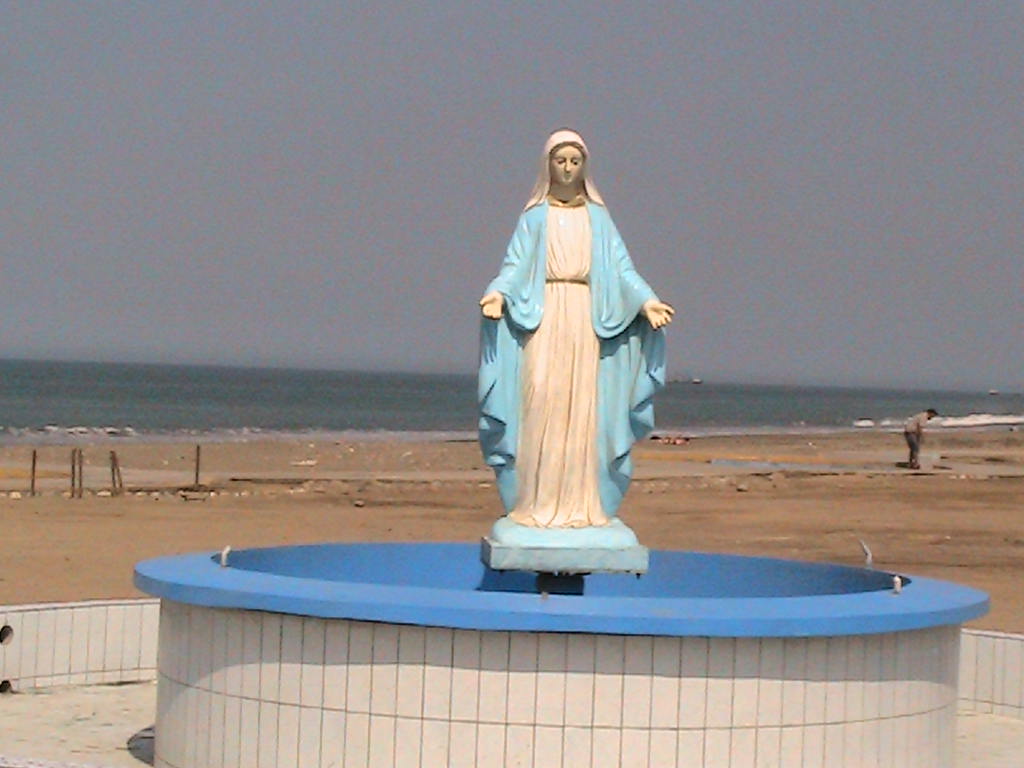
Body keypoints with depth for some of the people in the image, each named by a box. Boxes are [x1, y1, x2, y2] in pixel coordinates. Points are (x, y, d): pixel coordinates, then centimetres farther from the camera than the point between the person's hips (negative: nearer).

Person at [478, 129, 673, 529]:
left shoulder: (598, 217, 12)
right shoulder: (534, 217, 9)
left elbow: (621, 268, 6)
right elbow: (515, 266, 0)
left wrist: (646, 300, -9)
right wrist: (497, 294, -20)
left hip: (587, 319, 2)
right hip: (543, 319, -1)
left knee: (583, 410, -1)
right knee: (541, 407, -8)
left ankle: (581, 503, 1)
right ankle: (538, 504, -6)